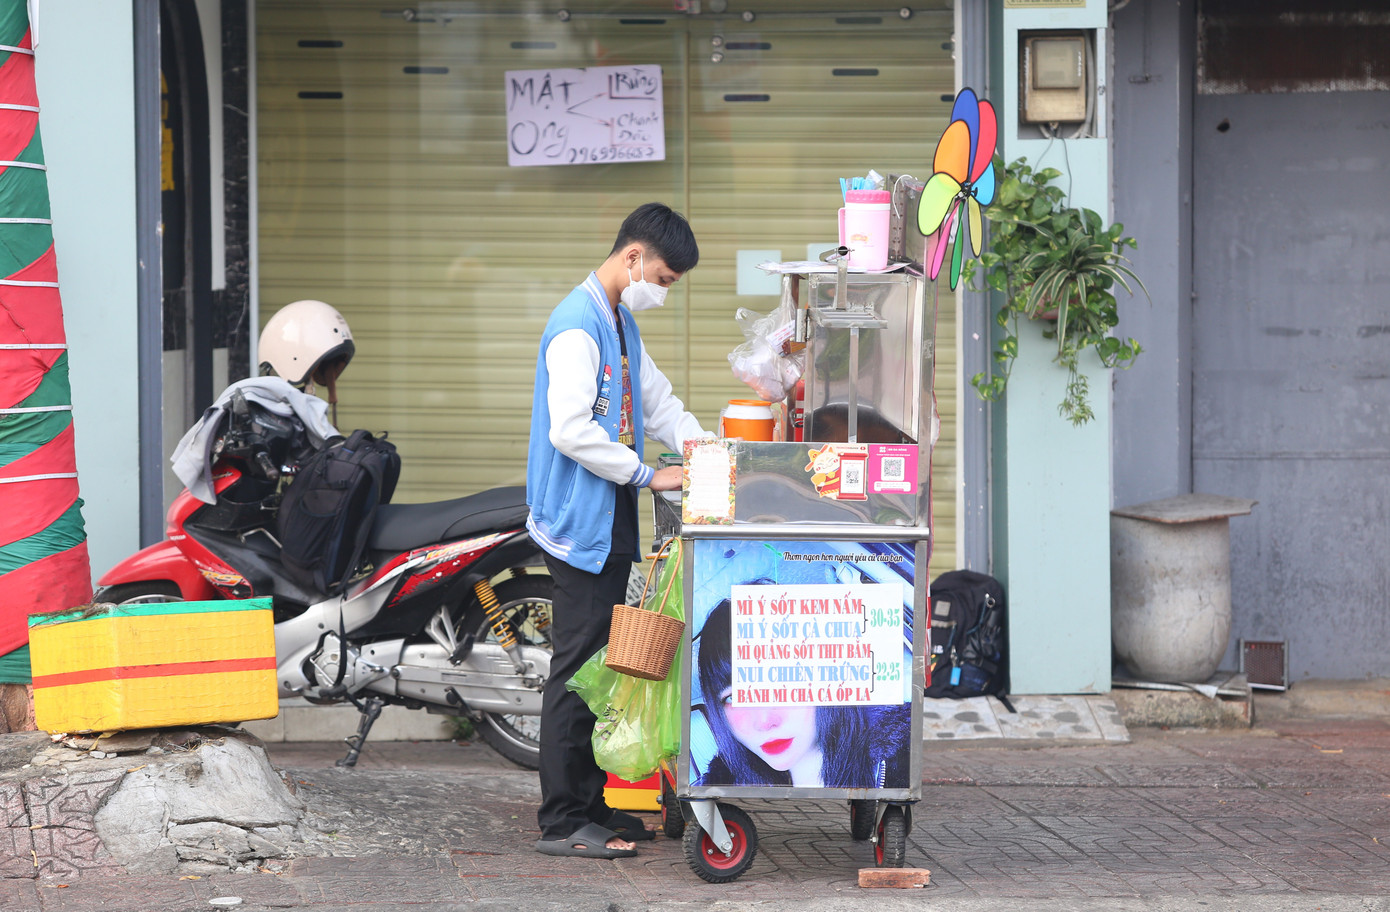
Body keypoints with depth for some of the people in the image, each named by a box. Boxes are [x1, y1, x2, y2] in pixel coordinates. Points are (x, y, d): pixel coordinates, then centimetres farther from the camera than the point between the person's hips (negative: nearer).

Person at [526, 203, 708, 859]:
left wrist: (694, 443, 7)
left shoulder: (622, 324, 16)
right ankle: (563, 823, -2)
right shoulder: (578, 326, -16)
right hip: (581, 526, -10)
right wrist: (649, 477, -19)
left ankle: (590, 806, 21)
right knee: (577, 673, -6)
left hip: (609, 528, 10)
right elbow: (571, 430, -24)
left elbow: (655, 400, 25)